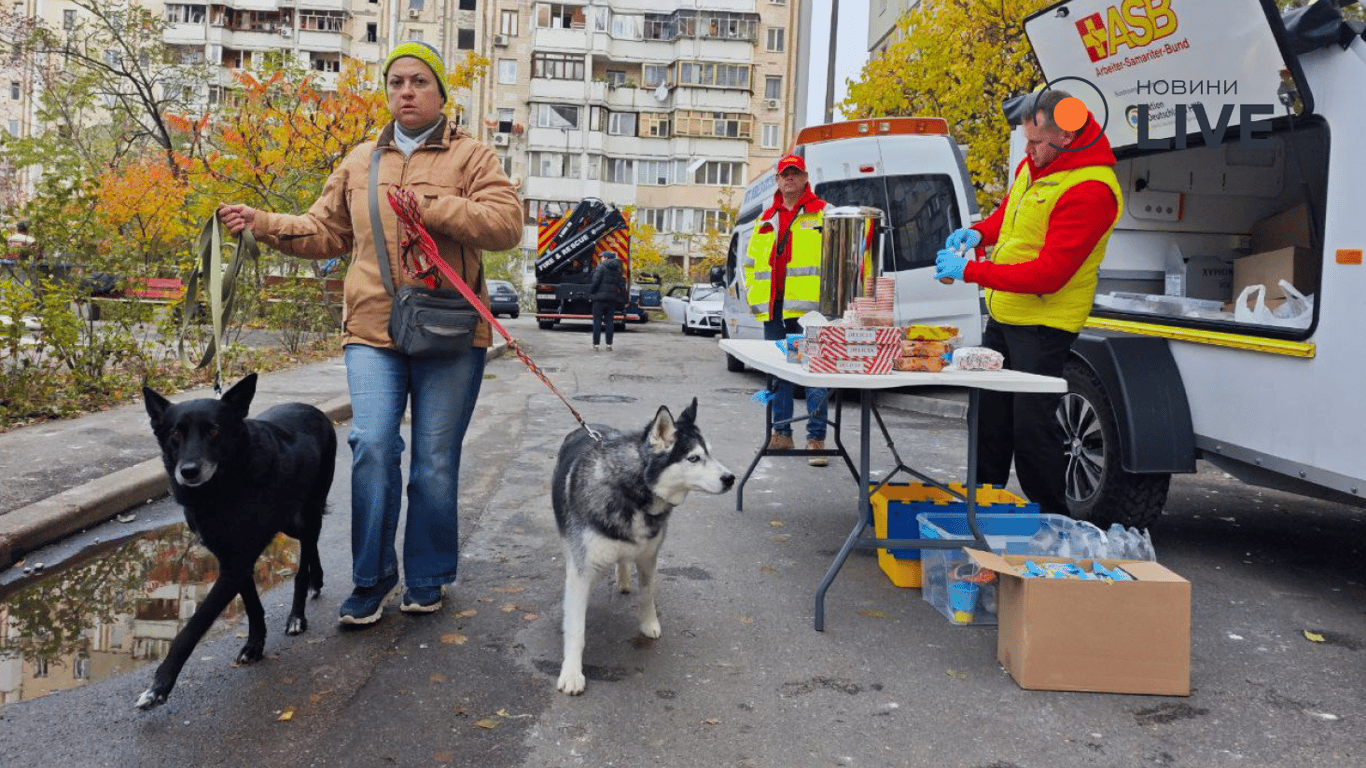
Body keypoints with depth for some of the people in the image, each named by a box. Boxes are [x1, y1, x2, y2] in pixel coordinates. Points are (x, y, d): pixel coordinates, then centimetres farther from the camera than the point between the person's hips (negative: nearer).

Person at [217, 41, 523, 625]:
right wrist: (262, 223, 10)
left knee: (435, 460, 3)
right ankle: (372, 581, 8)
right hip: (373, 334, 3)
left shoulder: (470, 156, 5)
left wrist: (428, 205, -15)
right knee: (372, 447, -7)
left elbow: (506, 223, -9)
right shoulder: (359, 161, 19)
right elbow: (326, 232, 24)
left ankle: (427, 579, 20)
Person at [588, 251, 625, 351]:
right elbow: (621, 285, 12)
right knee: (610, 321, 8)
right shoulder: (617, 270, 13)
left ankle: (595, 345, -1)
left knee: (597, 321, 0)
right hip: (612, 299, 5)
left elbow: (595, 282, -12)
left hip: (600, 298, -5)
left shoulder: (601, 267, -4)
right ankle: (609, 345, 7)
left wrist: (590, 293, -2)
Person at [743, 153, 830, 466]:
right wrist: (755, 294, 14)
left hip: (808, 309, -6)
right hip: (773, 310, 6)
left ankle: (816, 438, -4)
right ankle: (781, 433, 22)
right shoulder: (766, 219, 19)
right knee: (778, 373, 12)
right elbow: (751, 261, 25)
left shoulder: (822, 214, 2)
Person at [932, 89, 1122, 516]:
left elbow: (1049, 273, -26)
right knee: (989, 416, 16)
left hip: (1043, 325, -9)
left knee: (1032, 425, -6)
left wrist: (970, 271, -24)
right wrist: (980, 232, 3)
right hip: (1004, 314, 9)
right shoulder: (1035, 164, 6)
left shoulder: (1090, 191, -22)